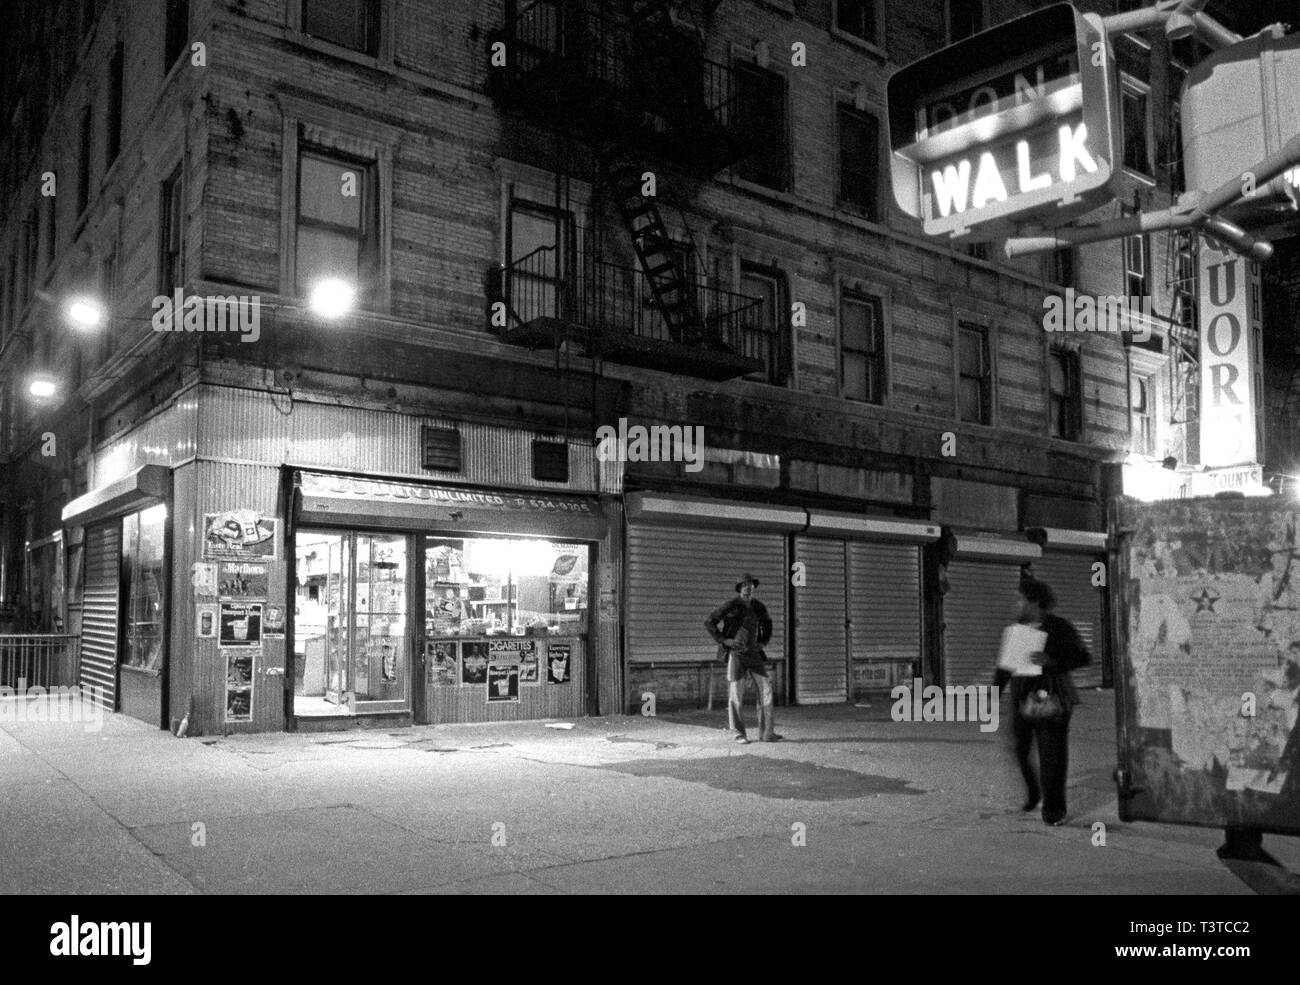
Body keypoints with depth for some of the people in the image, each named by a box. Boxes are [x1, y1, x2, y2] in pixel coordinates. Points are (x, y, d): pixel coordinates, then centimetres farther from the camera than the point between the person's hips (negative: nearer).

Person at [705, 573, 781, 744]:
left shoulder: (759, 607, 6)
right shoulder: (730, 605, -9)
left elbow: (767, 623, 27)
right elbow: (709, 623, -7)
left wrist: (764, 641, 12)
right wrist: (723, 640, -12)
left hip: (753, 653, 4)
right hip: (735, 653, -4)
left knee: (765, 689, -4)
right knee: (736, 693, -2)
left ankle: (766, 733, 1)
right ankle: (739, 734, 10)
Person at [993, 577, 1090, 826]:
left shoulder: (1059, 628, -7)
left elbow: (1084, 657, -10)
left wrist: (1051, 661, -24)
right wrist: (995, 689, 4)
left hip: (1052, 697, -4)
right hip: (1022, 697, 5)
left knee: (1052, 756, -1)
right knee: (1018, 751, 4)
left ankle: (1053, 810, 10)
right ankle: (1033, 792, 31)